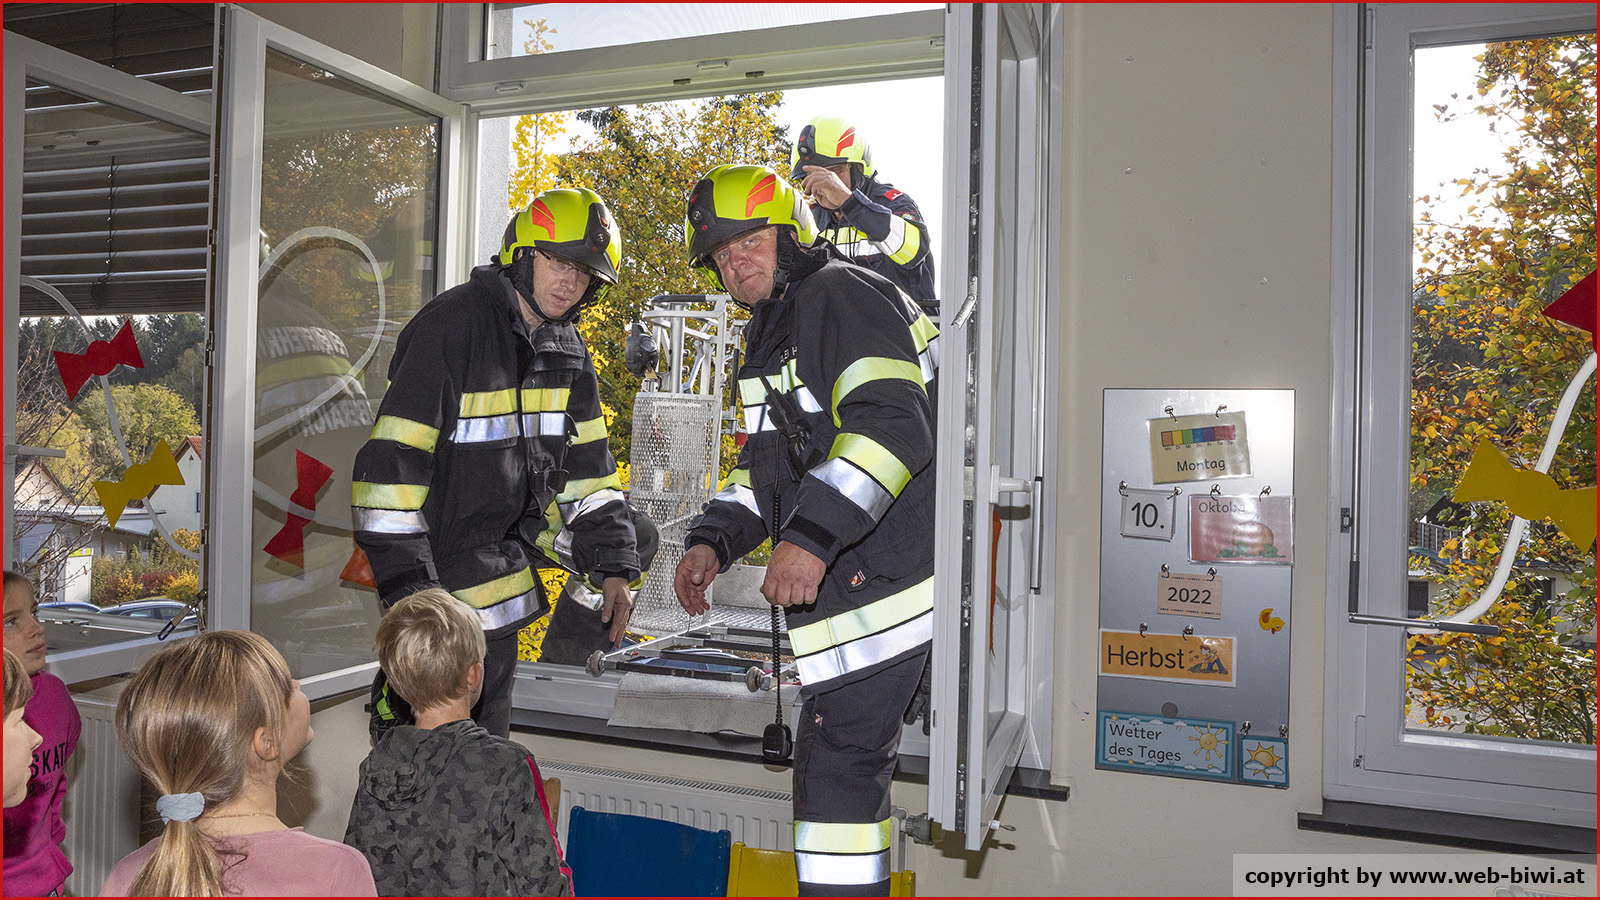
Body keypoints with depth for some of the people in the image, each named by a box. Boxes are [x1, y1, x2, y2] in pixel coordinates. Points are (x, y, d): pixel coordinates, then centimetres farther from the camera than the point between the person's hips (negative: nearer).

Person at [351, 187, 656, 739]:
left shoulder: (565, 348, 4)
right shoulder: (451, 326, -20)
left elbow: (585, 464, 6)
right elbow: (391, 465, -23)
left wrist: (613, 567, -1)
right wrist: (406, 586, -26)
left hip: (523, 523, 7)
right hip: (450, 545, -7)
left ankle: (569, 647, 26)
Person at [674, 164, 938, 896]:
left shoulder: (840, 296, -10)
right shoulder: (770, 335, 21)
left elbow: (892, 425, -25)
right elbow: (765, 468, 24)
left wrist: (812, 537, -30)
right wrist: (712, 541, 9)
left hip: (880, 580, -10)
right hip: (841, 583, 10)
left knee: (836, 759, -8)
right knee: (847, 756, 18)